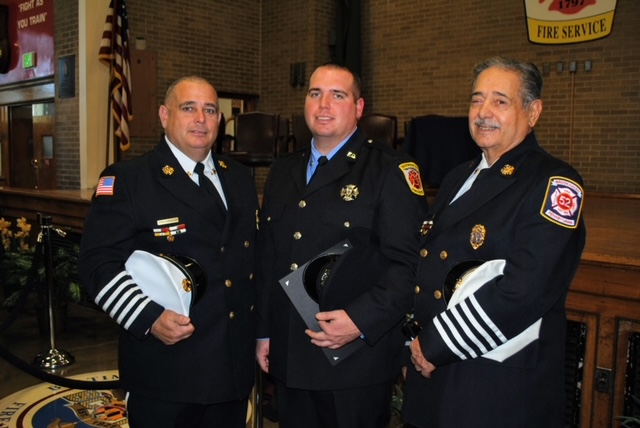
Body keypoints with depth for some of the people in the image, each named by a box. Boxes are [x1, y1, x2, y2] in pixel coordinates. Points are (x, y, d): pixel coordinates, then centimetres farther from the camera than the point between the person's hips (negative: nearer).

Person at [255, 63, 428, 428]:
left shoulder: (391, 170, -8)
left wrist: (361, 321, -22)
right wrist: (263, 331, 13)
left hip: (357, 360, -5)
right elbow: (267, 257, 15)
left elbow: (409, 263, -14)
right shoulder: (284, 172, 13)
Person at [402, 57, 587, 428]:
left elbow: (526, 288, -23)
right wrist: (415, 337, 3)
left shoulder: (555, 184, -12)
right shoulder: (459, 178, 12)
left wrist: (436, 345, -17)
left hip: (503, 387, -6)